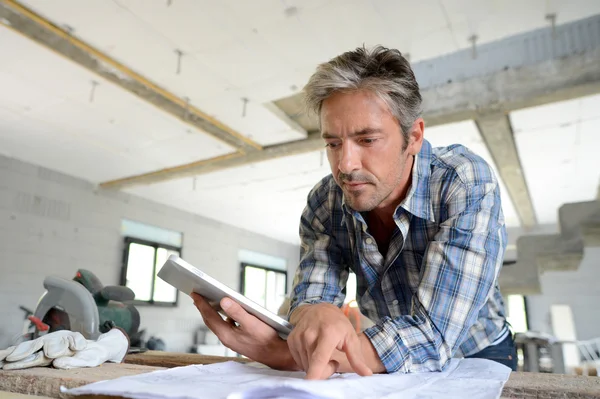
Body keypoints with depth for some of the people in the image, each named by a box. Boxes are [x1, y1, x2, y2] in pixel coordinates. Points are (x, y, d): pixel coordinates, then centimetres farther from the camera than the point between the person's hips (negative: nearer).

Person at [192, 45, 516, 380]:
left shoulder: (467, 186, -25)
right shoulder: (325, 204, -13)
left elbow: (433, 334, -32)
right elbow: (309, 301, -16)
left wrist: (288, 354, -41)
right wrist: (313, 315, -39)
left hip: (478, 358, -1)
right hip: (388, 369, 2)